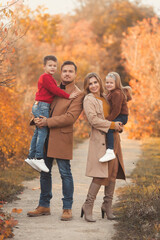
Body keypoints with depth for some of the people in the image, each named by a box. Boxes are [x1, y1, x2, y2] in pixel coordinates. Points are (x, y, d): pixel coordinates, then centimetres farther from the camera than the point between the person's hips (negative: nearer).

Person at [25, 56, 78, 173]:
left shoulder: (50, 78, 22)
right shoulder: (45, 77, -11)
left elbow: (55, 91, 21)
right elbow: (55, 90, -18)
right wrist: (68, 96, -17)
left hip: (42, 107, 10)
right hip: (42, 106, -10)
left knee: (38, 132, 10)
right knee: (43, 131, -12)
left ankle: (31, 157, 13)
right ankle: (39, 158, -14)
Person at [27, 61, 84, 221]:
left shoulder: (78, 95, -6)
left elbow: (70, 117, -16)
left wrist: (47, 122, -17)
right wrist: (37, 119, -2)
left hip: (62, 138, -7)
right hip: (46, 136, 7)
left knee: (65, 173, -2)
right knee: (44, 172, 12)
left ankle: (67, 208, 7)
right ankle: (44, 206, 22)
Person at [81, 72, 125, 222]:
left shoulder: (105, 98, 17)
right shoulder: (89, 99, -4)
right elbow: (93, 120, -14)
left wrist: (118, 124, 14)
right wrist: (112, 125, -13)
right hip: (100, 139, -7)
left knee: (113, 171, 4)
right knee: (101, 174, -12)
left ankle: (107, 206, 13)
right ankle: (88, 207, -4)